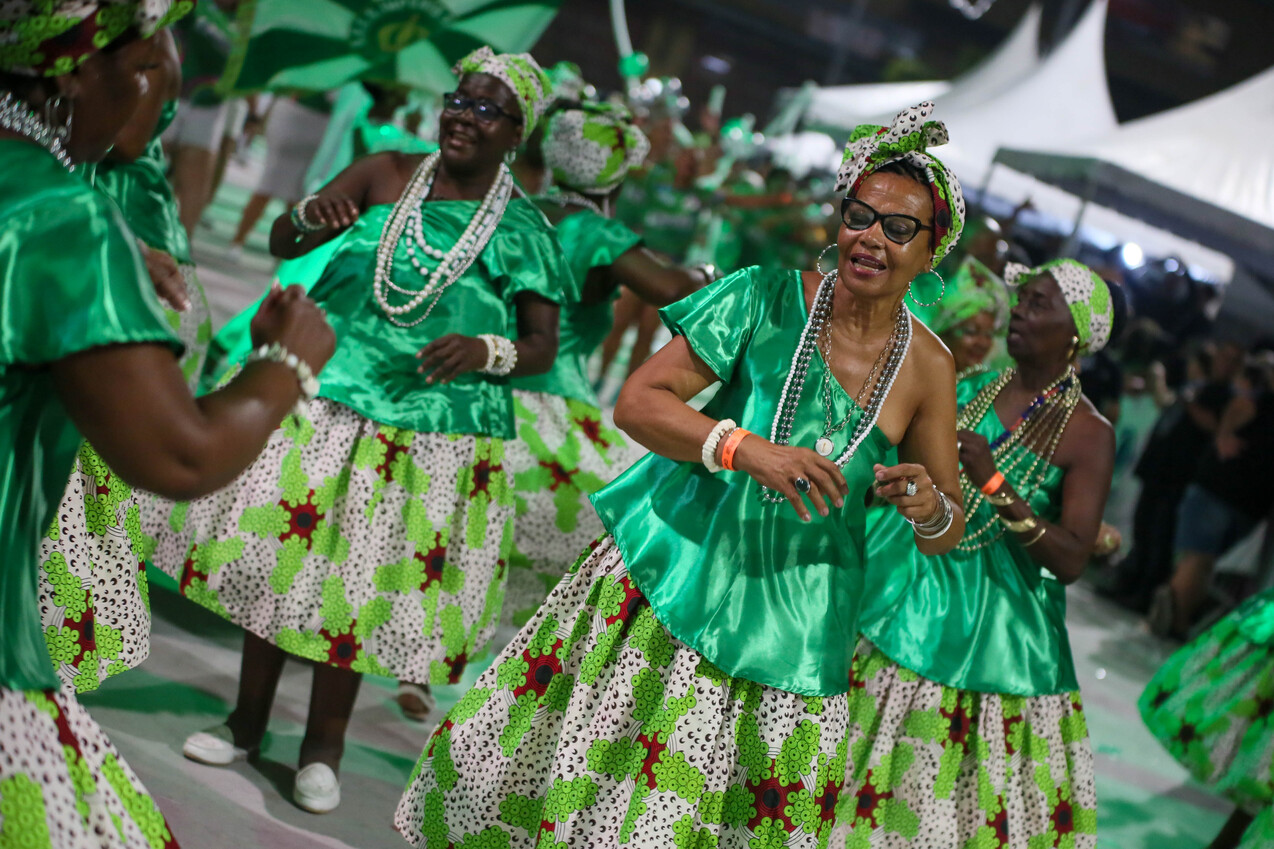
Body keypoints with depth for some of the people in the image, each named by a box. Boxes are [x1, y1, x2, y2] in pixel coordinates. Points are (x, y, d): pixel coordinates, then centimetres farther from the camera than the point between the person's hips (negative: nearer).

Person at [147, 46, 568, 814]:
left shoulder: (524, 231, -2)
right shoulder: (386, 175, 1)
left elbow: (544, 347, 0)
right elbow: (281, 244, 1)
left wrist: (487, 352, -21)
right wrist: (311, 216, -22)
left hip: (432, 430, -2)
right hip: (327, 398, 2)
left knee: (361, 583, 5)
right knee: (280, 551, 7)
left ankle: (323, 749, 23)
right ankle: (246, 723, 26)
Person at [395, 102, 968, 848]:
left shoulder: (928, 365, 0)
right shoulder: (769, 298, -7)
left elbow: (948, 530, 6)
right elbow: (638, 402, -12)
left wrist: (930, 507, -18)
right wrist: (743, 447, -27)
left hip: (789, 620, 1)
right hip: (673, 561, -1)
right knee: (574, 762, 2)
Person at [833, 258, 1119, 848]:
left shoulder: (1088, 435, -9)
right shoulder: (970, 389, 6)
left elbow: (1072, 561, -16)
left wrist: (996, 486, -25)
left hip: (992, 619, -4)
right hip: (902, 591, 4)